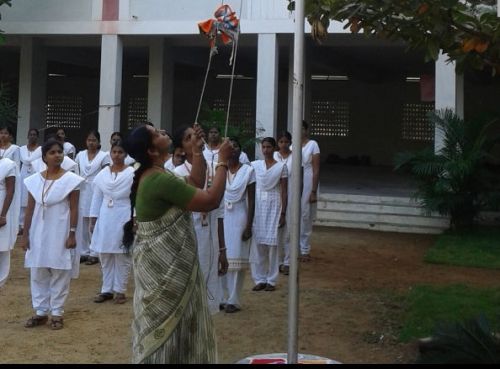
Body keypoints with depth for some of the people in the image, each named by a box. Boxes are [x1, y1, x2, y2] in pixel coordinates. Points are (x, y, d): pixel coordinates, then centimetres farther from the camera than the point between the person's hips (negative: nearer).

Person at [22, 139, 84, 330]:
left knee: (59, 274, 3)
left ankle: (57, 313, 12)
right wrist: (25, 234, 4)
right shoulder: (34, 180, 3)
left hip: (60, 233, -3)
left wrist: (72, 234, -10)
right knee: (38, 274, 8)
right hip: (38, 232, 3)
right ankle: (40, 312, 18)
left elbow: (74, 209, -6)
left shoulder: (70, 179, -6)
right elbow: (30, 209, 6)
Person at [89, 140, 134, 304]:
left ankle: (120, 290, 13)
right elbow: (97, 198, 9)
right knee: (105, 256, 9)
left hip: (123, 219, -4)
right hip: (105, 219, 4)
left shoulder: (133, 174, -7)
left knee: (122, 256, 3)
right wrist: (93, 220, 7)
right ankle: (106, 289, 19)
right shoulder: (102, 174, 5)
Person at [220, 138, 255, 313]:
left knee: (237, 258, 0)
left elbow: (251, 201, -5)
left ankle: (234, 300, 6)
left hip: (239, 217, -3)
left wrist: (249, 225, -10)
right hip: (222, 217, 3)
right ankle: (223, 297, 17)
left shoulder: (248, 170, -6)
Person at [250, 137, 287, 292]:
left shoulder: (281, 167, 0)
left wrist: (283, 213, -5)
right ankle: (260, 279, 11)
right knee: (258, 243, 2)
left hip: (273, 206, -2)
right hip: (257, 206, 2)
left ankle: (271, 280, 7)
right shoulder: (254, 165, 5)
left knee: (272, 243, -2)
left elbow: (284, 191, 0)